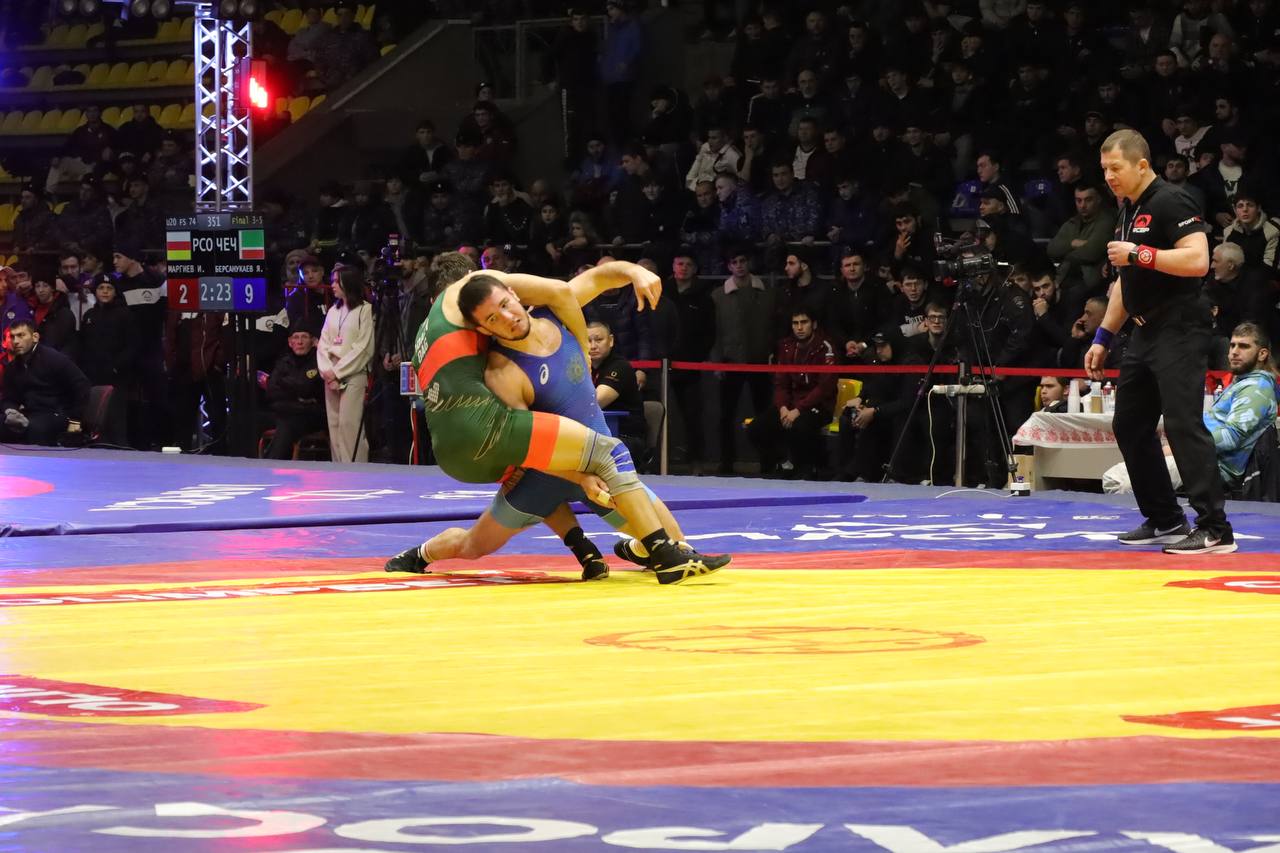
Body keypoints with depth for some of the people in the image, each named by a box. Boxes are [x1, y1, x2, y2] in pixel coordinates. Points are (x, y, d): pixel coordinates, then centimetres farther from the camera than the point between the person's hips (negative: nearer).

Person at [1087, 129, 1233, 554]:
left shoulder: (1171, 203, -12)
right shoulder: (1128, 212, 17)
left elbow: (1197, 260, -24)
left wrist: (1139, 254, -23)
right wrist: (1102, 337, 22)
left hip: (1179, 331, -10)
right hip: (1146, 332, 10)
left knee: (1183, 424, -15)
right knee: (1129, 425, 12)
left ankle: (1215, 530, -16)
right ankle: (1165, 520, 20)